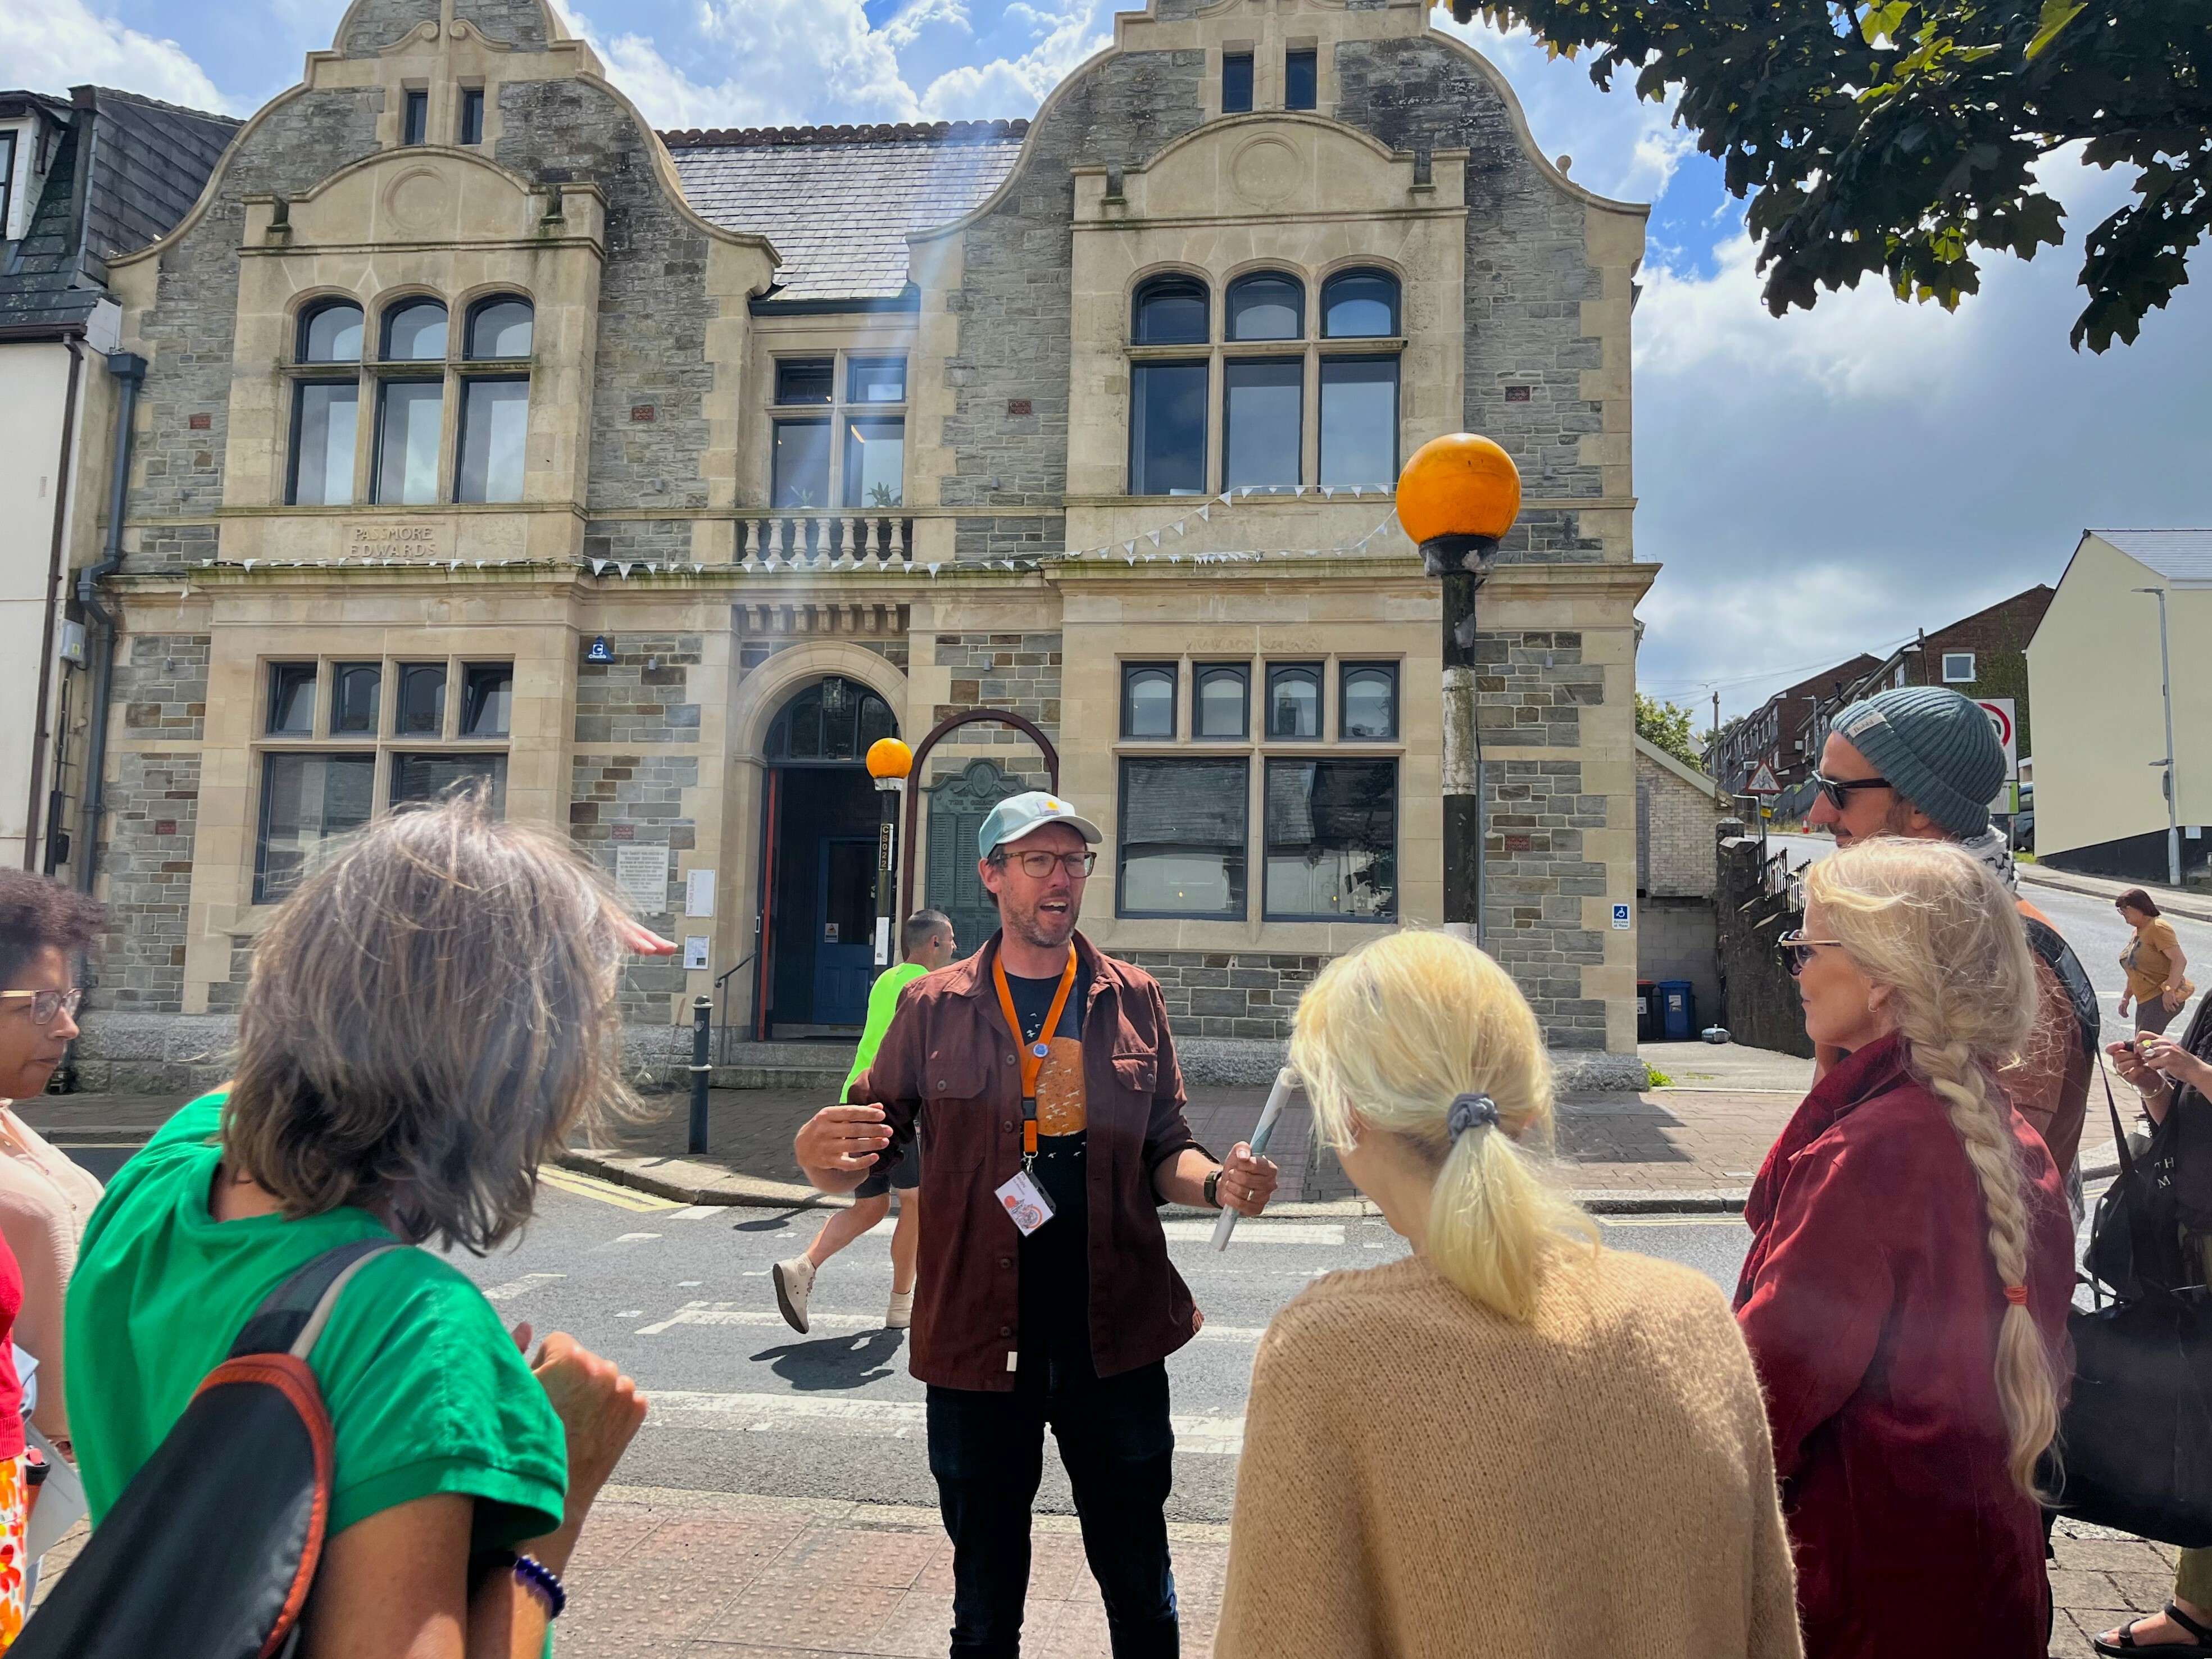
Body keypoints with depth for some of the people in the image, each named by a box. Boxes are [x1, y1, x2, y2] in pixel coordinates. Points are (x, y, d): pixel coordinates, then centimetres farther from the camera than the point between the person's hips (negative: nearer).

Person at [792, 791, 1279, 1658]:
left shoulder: (1133, 1000, 4)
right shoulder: (935, 1008, 0)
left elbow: (1161, 1153, 9)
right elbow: (869, 1151, 0)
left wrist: (1218, 1182, -12)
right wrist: (820, 1155, -23)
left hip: (1114, 1329, 1)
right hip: (979, 1334, -1)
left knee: (1139, 1580, 15)